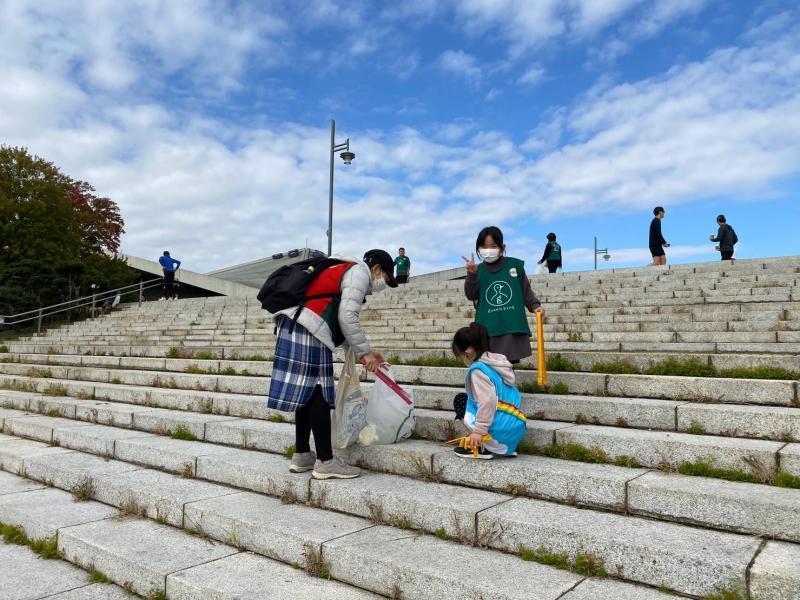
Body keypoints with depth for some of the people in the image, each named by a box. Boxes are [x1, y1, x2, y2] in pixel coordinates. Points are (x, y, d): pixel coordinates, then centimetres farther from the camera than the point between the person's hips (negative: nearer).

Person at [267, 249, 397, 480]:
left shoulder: (344, 271, 29)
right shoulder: (359, 272, 0)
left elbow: (338, 322, 25)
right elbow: (347, 318, -12)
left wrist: (365, 352, 23)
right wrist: (365, 351, -3)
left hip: (293, 325, 10)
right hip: (308, 330, -10)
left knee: (307, 392, 12)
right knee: (318, 393, -7)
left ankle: (301, 456, 19)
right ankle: (325, 462, -3)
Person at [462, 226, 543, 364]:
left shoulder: (515, 265, 3)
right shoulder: (478, 270, 4)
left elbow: (526, 290, 11)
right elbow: (471, 295, -4)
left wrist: (535, 305, -2)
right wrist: (471, 275, -18)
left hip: (512, 326, 0)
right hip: (488, 329, 1)